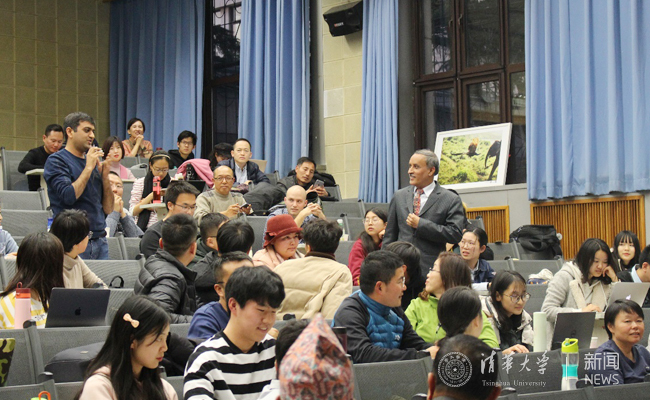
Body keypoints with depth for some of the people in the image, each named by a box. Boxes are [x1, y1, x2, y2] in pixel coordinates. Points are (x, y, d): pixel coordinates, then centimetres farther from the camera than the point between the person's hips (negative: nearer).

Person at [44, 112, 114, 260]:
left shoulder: (93, 161, 15)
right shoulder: (56, 161, -3)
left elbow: (108, 209, 14)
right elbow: (69, 196, -18)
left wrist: (105, 176, 1)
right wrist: (88, 167, -11)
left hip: (100, 241, 6)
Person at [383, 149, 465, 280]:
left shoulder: (451, 200, 1)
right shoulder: (399, 196, 15)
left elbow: (455, 235, -9)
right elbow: (390, 235, 17)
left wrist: (420, 224, -10)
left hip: (431, 269, -3)